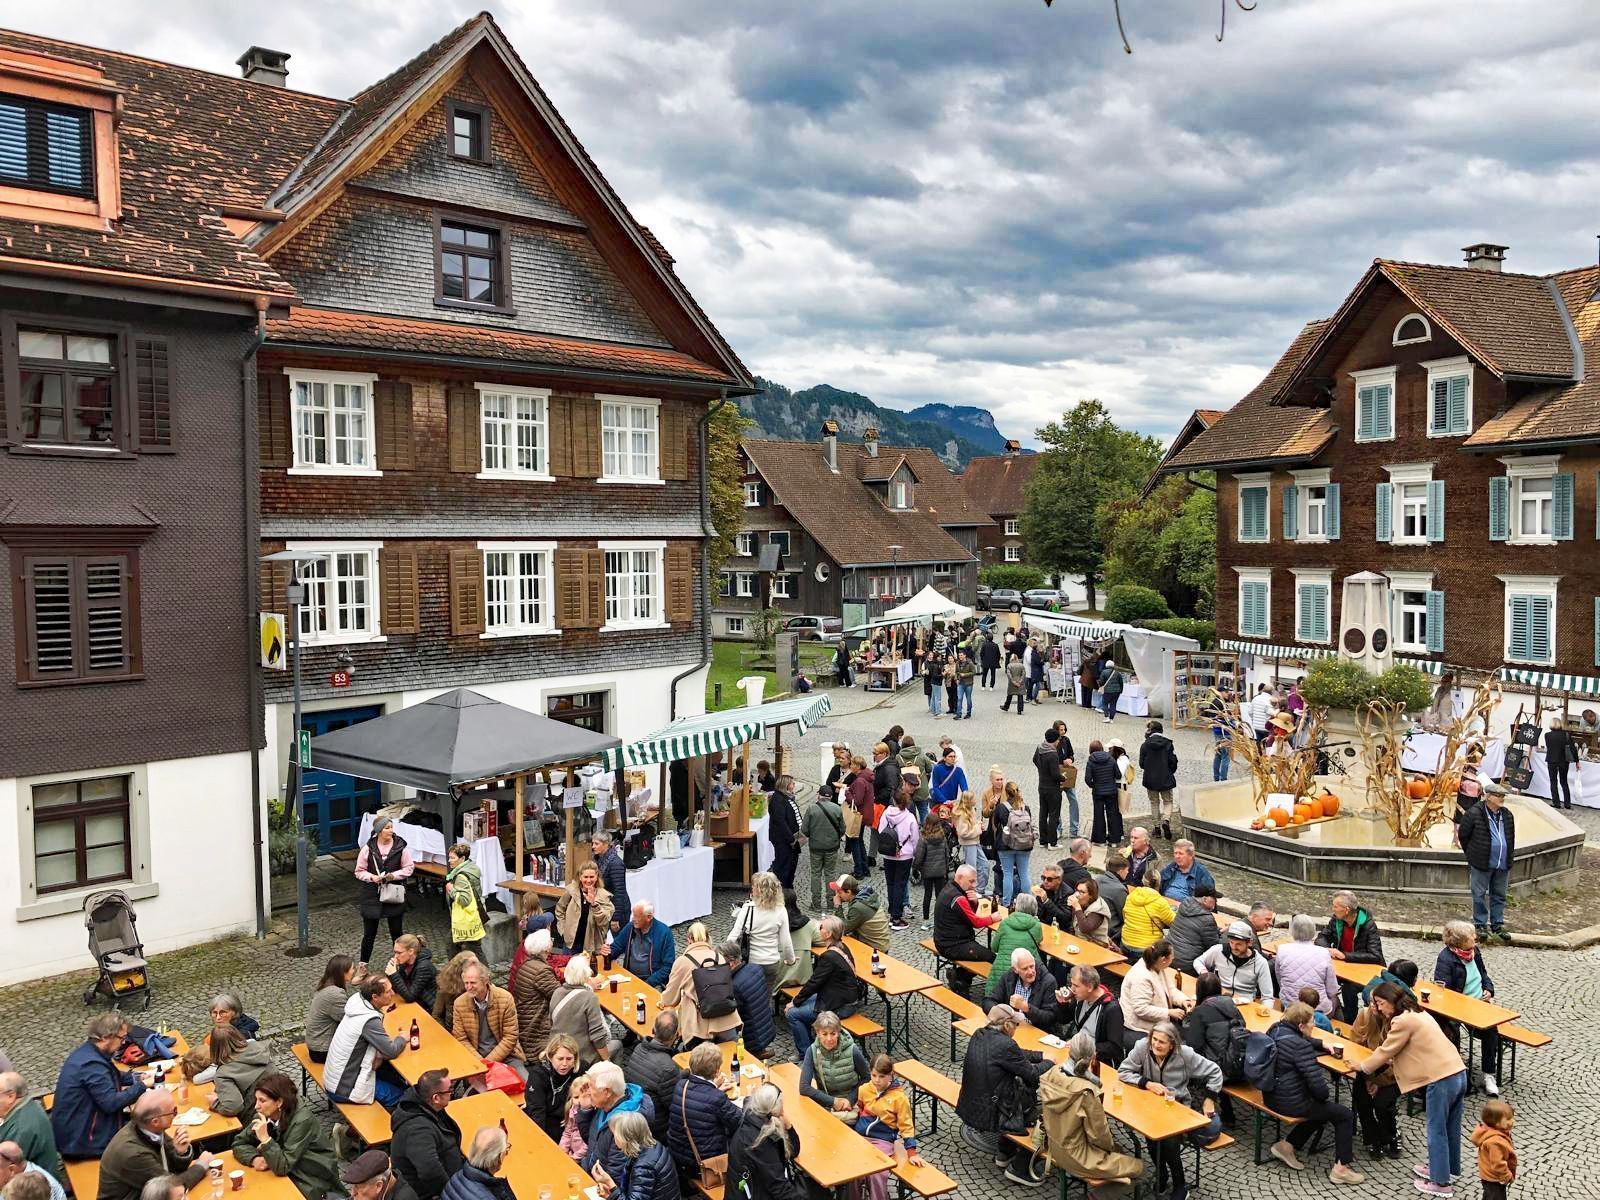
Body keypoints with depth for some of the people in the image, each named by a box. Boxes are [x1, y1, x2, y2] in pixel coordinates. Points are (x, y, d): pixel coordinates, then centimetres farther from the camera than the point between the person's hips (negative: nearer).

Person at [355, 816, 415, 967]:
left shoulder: (400, 847, -8)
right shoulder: (368, 848, -8)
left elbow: (409, 868, 1)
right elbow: (359, 871, 0)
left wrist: (393, 875, -14)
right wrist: (372, 877, -18)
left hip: (394, 895, 0)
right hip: (372, 896, 0)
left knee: (397, 932, 11)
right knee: (369, 934, 9)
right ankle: (363, 964, 24)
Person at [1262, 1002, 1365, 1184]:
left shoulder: (1277, 1029, 1)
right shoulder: (1300, 1047, -25)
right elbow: (1319, 1087, -25)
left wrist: (1323, 1045, 11)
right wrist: (1322, 1095, -3)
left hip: (1271, 1095, 9)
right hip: (1290, 1103, -9)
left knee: (1323, 1109, 29)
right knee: (1346, 1115, 5)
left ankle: (1287, 1145, 26)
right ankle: (1341, 1168, 11)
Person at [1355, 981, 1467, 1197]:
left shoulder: (1403, 1021, -12)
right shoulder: (1417, 1013, 17)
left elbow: (1386, 1052, -4)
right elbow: (1394, 1051, 21)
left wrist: (1362, 1066, 9)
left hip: (1441, 1080, -9)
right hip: (1458, 1074, 9)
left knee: (1437, 1132, 3)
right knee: (1450, 1129, 20)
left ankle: (1440, 1183, 11)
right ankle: (1444, 1168, 34)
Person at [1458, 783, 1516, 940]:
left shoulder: (1507, 815, 4)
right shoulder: (1475, 813, -13)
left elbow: (1510, 838, 16)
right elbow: (1463, 835, -2)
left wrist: (1509, 859, 15)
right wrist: (1471, 854, 7)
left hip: (1502, 864, 5)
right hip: (1481, 863, -5)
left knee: (1499, 895, 14)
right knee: (1480, 894, 5)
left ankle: (1497, 924, 26)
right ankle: (1480, 924, 17)